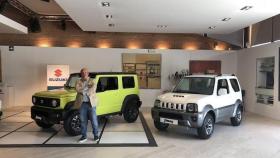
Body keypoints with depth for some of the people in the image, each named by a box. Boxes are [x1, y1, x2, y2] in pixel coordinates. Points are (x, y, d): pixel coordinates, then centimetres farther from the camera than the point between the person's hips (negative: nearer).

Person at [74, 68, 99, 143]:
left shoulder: (92, 81, 6)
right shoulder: (78, 82, 9)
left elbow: (93, 88, -13)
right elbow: (77, 89, -10)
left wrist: (83, 91, -19)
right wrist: (87, 87, -15)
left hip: (91, 103, -1)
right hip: (82, 104, 2)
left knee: (94, 120, 2)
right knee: (83, 121, 8)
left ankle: (96, 135, 17)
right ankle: (84, 136, 20)